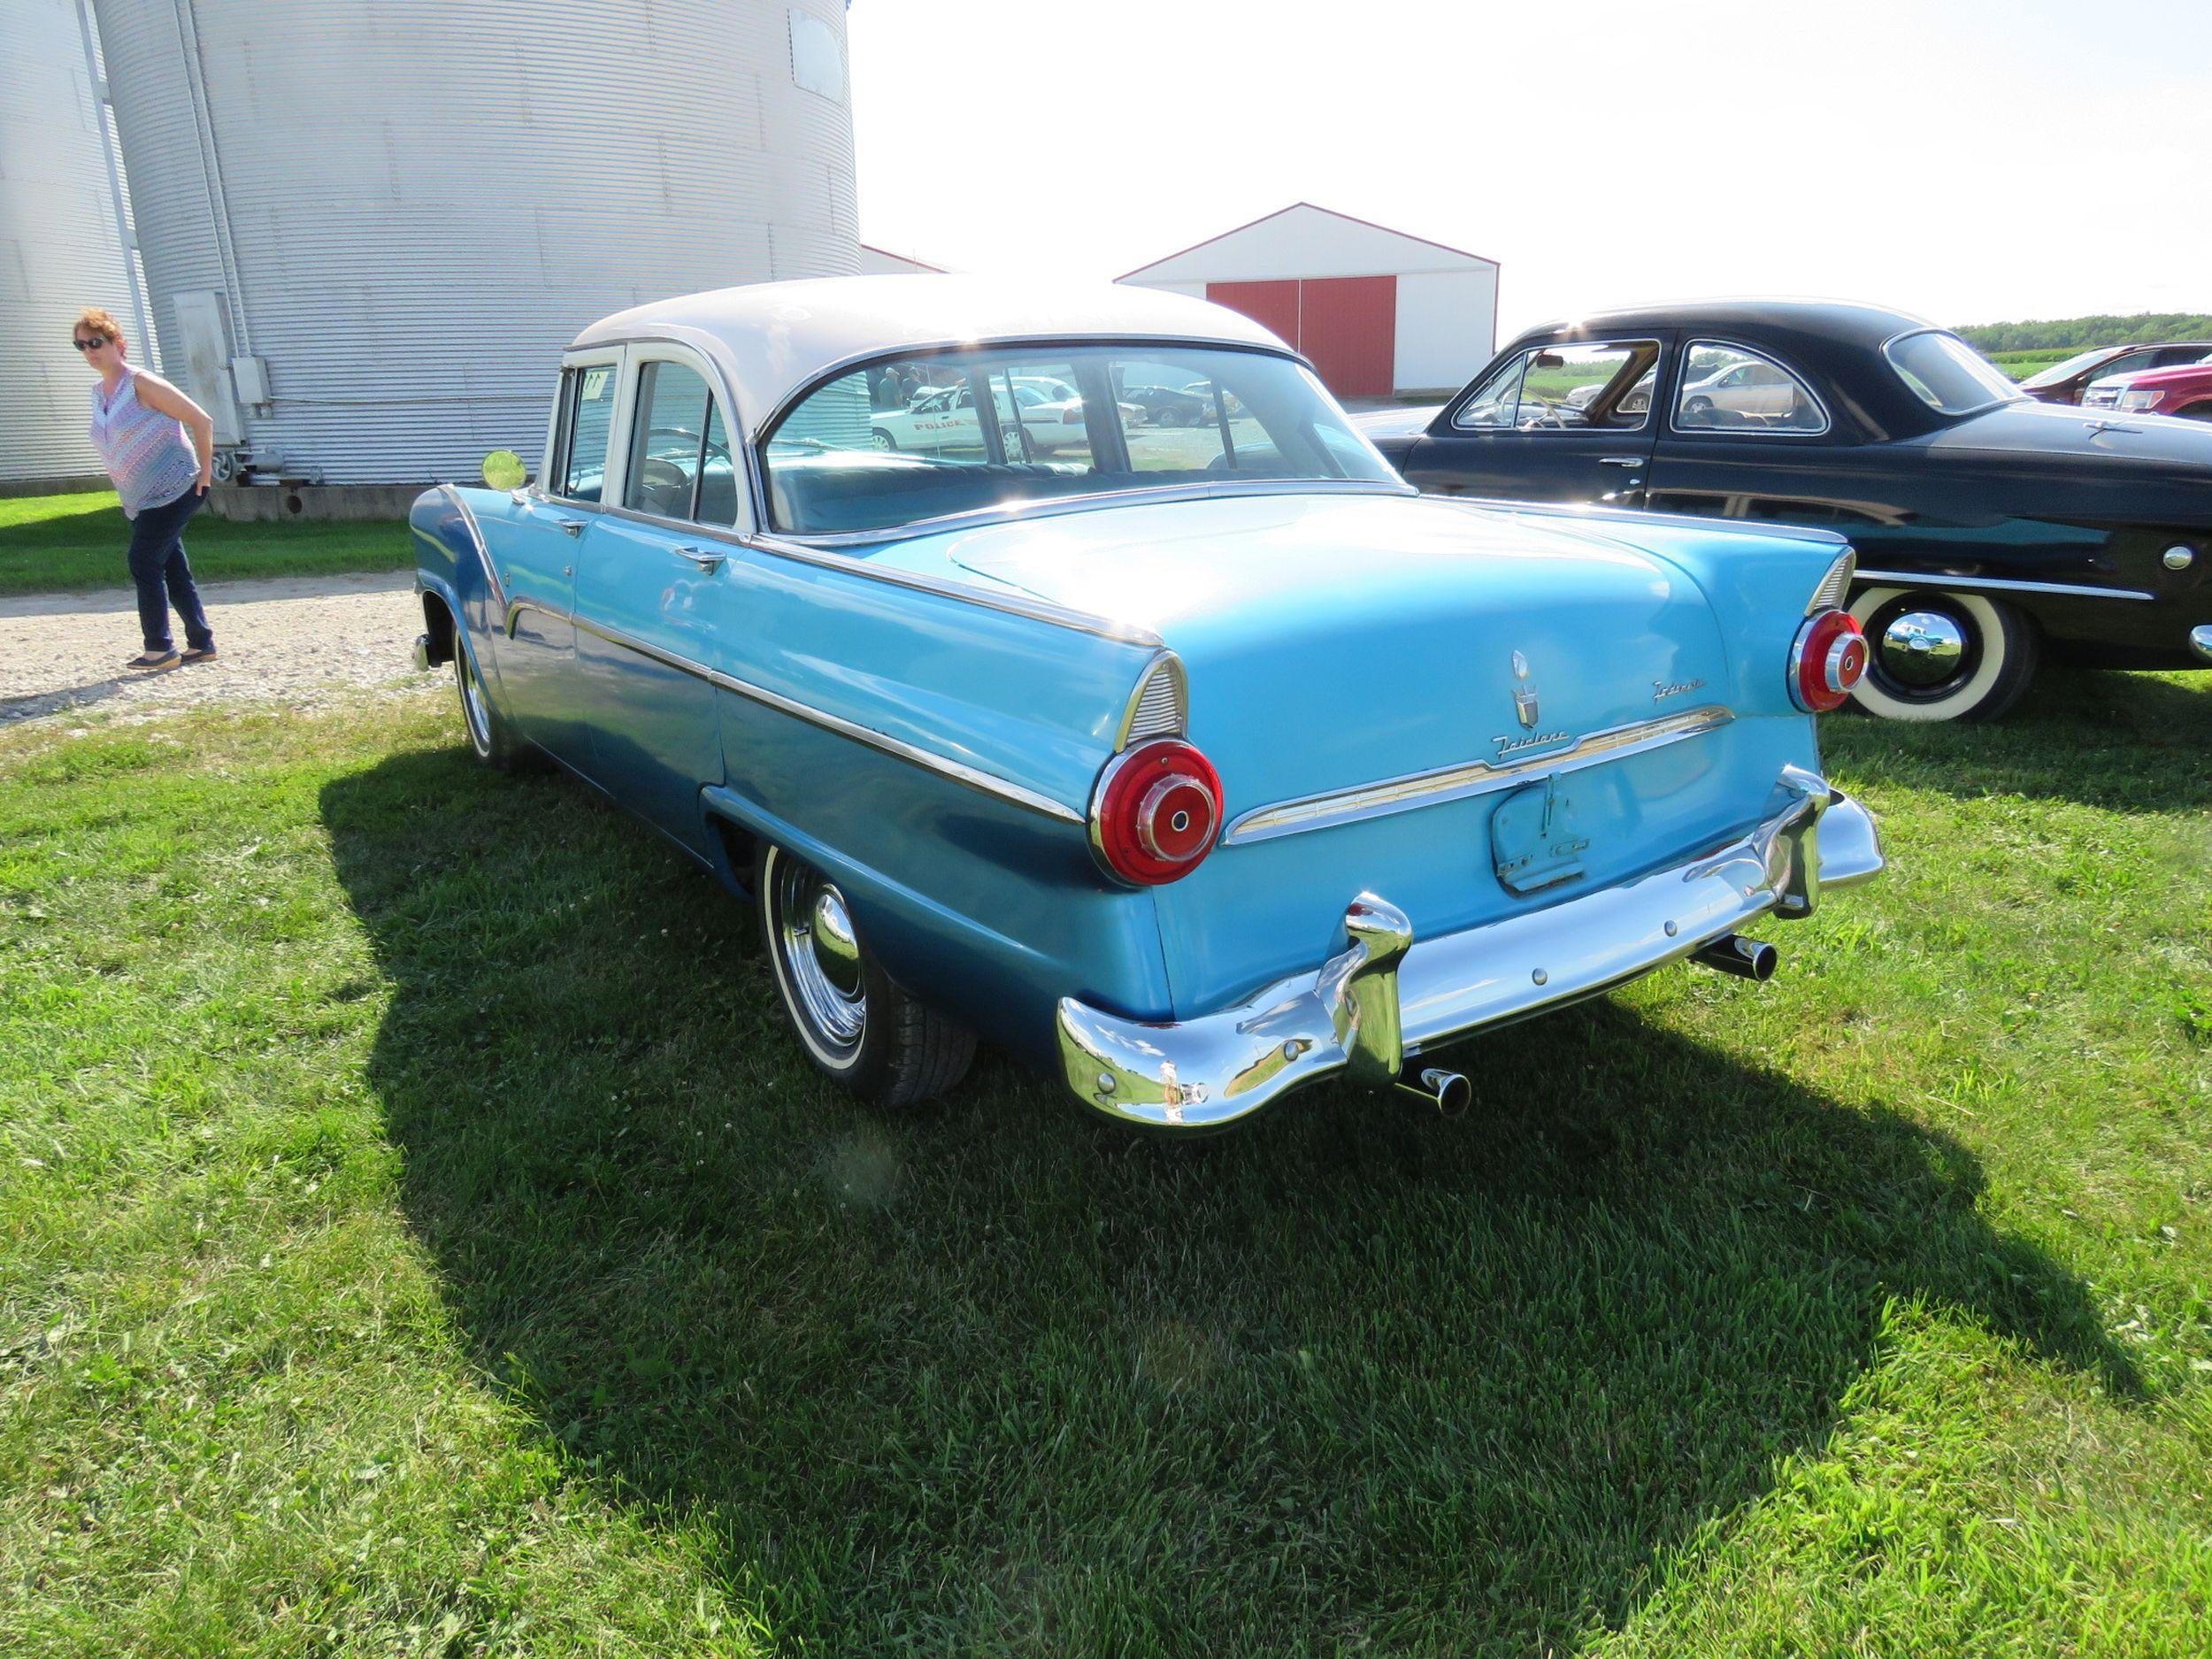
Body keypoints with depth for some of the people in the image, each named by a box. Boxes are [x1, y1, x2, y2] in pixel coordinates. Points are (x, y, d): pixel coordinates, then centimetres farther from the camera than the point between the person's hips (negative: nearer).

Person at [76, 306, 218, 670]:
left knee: (144, 561, -12)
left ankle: (159, 648, -7)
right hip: (142, 501, 8)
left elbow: (201, 421, -12)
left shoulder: (141, 384, -11)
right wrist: (129, 493, 18)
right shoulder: (98, 393, 12)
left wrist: (204, 471, -11)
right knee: (173, 569, 8)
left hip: (176, 488, -8)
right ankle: (202, 643, 14)